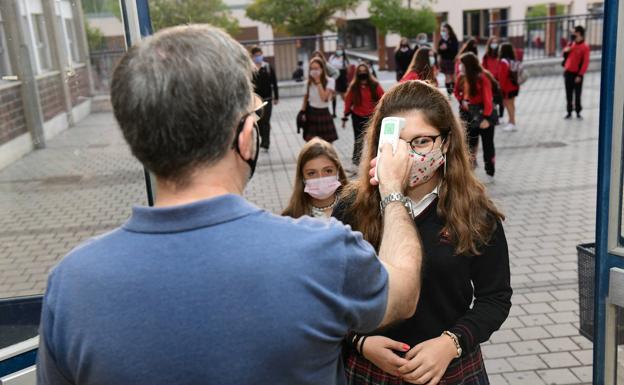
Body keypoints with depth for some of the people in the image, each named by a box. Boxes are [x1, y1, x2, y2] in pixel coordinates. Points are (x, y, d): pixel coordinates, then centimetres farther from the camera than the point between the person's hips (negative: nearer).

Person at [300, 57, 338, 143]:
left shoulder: (330, 81, -10)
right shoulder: (309, 82, 2)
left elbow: (324, 97, -24)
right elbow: (305, 99, 9)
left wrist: (318, 81, -22)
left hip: (324, 114, -2)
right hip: (311, 114, 2)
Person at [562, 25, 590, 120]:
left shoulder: (585, 47, -10)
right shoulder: (571, 44, 7)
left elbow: (585, 62, -14)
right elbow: (565, 56, 20)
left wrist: (580, 75, -18)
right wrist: (566, 50, -4)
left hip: (577, 74, -5)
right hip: (568, 72, 5)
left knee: (577, 94, 2)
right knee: (569, 94, 8)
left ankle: (578, 112, 14)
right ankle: (569, 112, 17)